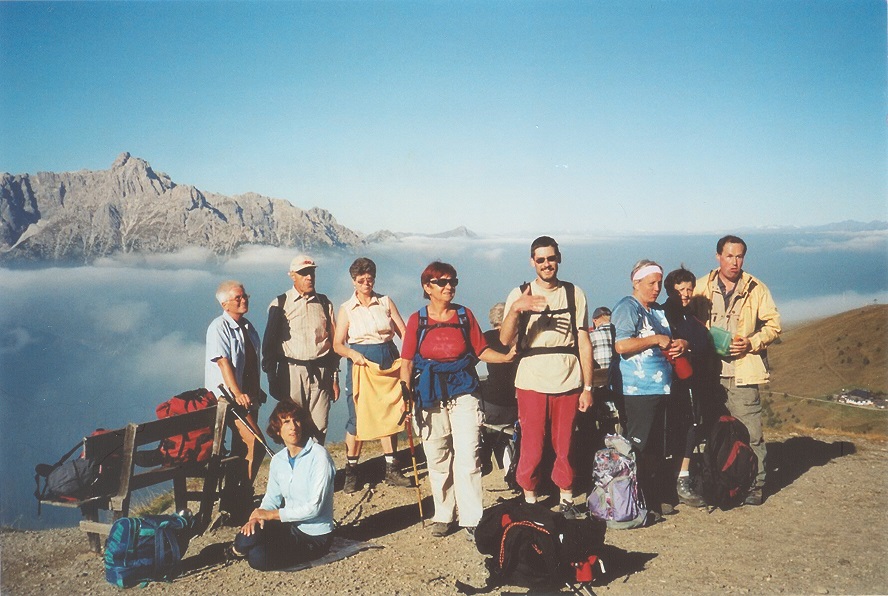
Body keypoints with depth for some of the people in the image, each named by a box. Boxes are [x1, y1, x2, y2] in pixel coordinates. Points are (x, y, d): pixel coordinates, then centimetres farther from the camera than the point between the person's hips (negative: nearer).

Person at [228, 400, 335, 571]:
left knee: (259, 558, -23)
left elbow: (314, 507, -22)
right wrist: (258, 516, -12)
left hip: (315, 536, -5)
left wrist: (272, 514, -17)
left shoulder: (318, 456, -18)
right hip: (291, 526, 5)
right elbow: (272, 498, 10)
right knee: (247, 537, -23)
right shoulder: (278, 460, 4)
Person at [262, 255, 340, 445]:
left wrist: (335, 378, 12)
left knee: (320, 428, 3)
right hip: (291, 371, -2)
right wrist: (272, 379, 0)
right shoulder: (280, 304, 2)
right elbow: (269, 342, 4)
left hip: (321, 373, 2)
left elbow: (334, 342, 14)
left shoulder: (324, 303, 11)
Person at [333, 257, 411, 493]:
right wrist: (352, 353, -20)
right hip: (361, 364, -2)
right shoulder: (346, 309, 4)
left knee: (390, 415, 4)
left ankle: (391, 470, 14)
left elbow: (404, 332, 4)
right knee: (357, 418, -3)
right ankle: (351, 471, 12)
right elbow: (337, 344, 0)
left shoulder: (386, 302, 8)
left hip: (389, 364, 2)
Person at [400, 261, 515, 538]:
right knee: (437, 460, 7)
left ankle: (472, 519, 0)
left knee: (467, 459, -7)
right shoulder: (417, 320, 4)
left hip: (463, 393, -1)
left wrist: (506, 357, -9)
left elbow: (481, 351, 7)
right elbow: (407, 361, 4)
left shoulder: (464, 315, 5)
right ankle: (444, 515, 22)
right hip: (430, 397, 1)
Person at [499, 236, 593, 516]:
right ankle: (529, 500, 18)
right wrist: (515, 310, -28)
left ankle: (566, 500, 23)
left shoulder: (574, 294, 8)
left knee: (565, 446, 8)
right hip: (531, 384, -1)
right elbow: (505, 340, -10)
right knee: (532, 447, 3)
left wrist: (587, 387, 3)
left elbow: (584, 343, 7)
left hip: (568, 384, 1)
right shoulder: (519, 295, 2)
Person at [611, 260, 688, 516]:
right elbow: (621, 345, -22)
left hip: (661, 388, 9)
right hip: (636, 391, -9)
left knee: (658, 449, 13)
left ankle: (658, 498, 21)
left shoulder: (659, 312, 19)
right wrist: (656, 340, -15)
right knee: (638, 448, -5)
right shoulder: (627, 308, -8)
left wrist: (681, 344, 8)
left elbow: (670, 341, 31)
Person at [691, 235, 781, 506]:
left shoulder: (756, 289, 3)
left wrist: (751, 343, -11)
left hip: (742, 371, -2)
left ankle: (755, 484, 10)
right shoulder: (701, 288, 7)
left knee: (750, 432, -3)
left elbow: (773, 325, 4)